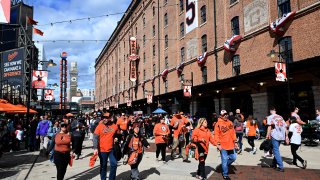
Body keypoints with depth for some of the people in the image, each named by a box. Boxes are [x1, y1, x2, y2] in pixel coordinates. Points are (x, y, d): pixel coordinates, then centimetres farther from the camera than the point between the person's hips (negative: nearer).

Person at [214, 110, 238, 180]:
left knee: (233, 157, 12)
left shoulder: (230, 123, 10)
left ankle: (225, 166, 36)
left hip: (231, 145, 6)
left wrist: (235, 142, 12)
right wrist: (218, 144, -15)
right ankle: (225, 174, 18)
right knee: (224, 160, 2)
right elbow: (216, 135, -11)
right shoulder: (218, 124, -9)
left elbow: (233, 133, 14)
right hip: (223, 146, -6)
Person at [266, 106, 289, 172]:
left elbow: (269, 126, -13)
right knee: (276, 150, 19)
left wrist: (268, 135, -13)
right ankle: (274, 164, 26)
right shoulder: (280, 117, 18)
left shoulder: (270, 117, 2)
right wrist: (286, 136, 16)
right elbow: (285, 127, 14)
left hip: (275, 136, -6)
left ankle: (281, 167, -9)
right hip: (282, 136, 6)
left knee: (276, 151, -2)